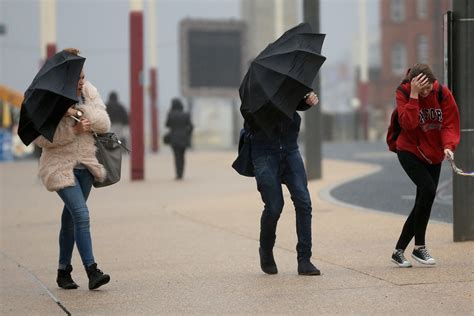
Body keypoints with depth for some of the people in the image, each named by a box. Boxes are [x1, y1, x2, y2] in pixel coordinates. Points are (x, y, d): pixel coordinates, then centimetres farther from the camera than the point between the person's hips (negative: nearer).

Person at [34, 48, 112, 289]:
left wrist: (79, 111, -21)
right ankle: (92, 271, -18)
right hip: (60, 166, -5)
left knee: (70, 218, 13)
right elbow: (41, 138, -15)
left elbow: (104, 124, -6)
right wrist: (73, 129, -23)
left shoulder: (90, 93, 3)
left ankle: (63, 271, 23)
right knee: (81, 215, -17)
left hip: (85, 163, 5)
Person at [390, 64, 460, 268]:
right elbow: (408, 124, -26)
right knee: (428, 190, -24)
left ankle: (399, 251, 16)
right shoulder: (403, 93, -13)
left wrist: (448, 146, -26)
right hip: (410, 151, -4)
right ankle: (419, 247, -12)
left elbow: (450, 124, -8)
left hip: (434, 155, 4)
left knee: (423, 203, 5)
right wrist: (414, 95, -30)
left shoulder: (443, 94, -7)